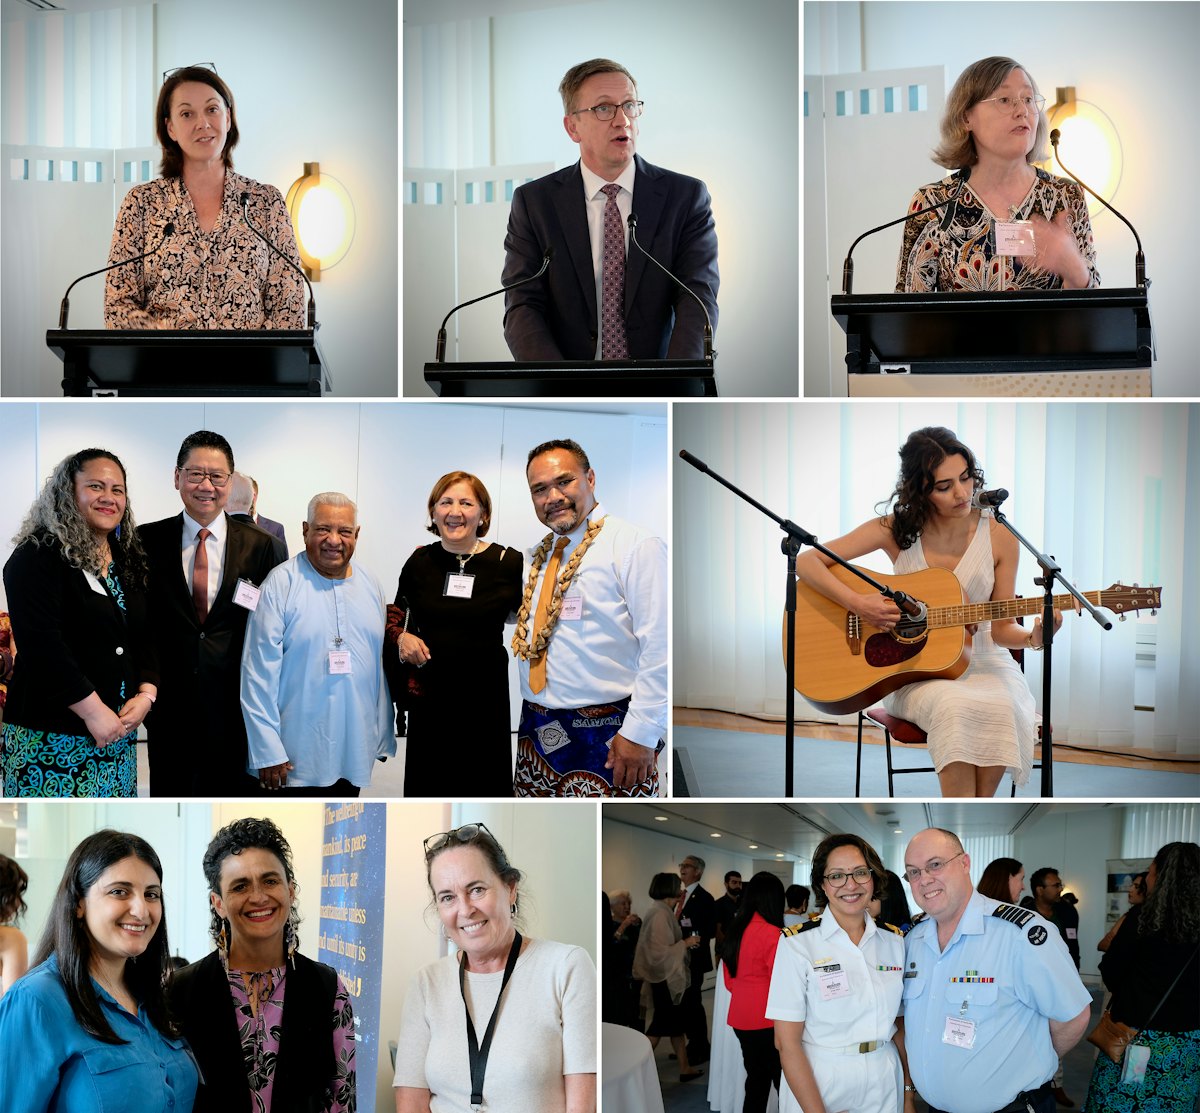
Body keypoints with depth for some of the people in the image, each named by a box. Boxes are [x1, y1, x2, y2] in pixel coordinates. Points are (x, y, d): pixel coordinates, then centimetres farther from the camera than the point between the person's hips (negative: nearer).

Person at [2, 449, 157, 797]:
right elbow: (41, 644, -18)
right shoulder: (38, 556, -8)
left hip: (117, 736, 7)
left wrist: (146, 694, -3)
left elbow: (146, 638, 15)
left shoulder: (127, 560, 14)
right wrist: (94, 711, -18)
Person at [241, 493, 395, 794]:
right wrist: (267, 750, -14)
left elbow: (379, 664, 12)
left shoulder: (370, 584, 9)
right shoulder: (282, 583, -8)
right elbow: (259, 672, -11)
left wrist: (385, 737, 9)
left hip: (356, 752, 5)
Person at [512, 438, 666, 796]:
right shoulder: (537, 556, 15)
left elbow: (660, 649, -15)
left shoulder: (635, 545, -9)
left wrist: (641, 733, -18)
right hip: (537, 733, 7)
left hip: (606, 737, -7)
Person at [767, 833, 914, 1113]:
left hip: (885, 1085, 4)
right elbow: (787, 1043, -14)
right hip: (817, 1082, -4)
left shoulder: (894, 941, 2)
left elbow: (901, 1024, 9)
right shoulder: (797, 944, -12)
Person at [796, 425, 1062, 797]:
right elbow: (806, 562, -5)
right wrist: (858, 604, -18)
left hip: (979, 663, 1)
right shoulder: (896, 530, -4)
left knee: (1000, 708, -34)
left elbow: (1001, 628, 3)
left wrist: (1033, 638, -18)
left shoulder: (998, 538, -2)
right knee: (955, 706, -36)